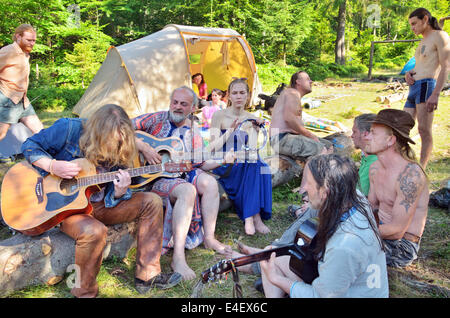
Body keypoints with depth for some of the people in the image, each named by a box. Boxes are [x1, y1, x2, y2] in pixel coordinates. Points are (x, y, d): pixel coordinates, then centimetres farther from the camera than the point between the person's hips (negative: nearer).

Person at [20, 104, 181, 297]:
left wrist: (120, 191, -24)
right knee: (94, 231, -38)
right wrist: (54, 166, -23)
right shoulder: (69, 129, -13)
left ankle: (147, 276, -5)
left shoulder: (118, 152, -1)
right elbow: (30, 146, -5)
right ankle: (84, 292, -10)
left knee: (151, 202, -8)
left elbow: (113, 199, 1)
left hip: (97, 205, 5)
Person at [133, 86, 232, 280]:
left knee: (209, 182, -21)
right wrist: (143, 147, -20)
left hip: (181, 173, 6)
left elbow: (200, 164, 13)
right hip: (154, 176, -5)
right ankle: (178, 257, -33)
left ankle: (209, 238, -5)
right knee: (187, 190, -34)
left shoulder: (193, 133, 13)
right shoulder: (156, 119, 0)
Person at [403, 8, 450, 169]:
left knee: (424, 130, -12)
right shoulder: (423, 43, 28)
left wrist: (435, 95, -22)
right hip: (413, 89, 9)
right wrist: (408, 74, 5)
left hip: (426, 86, -9)